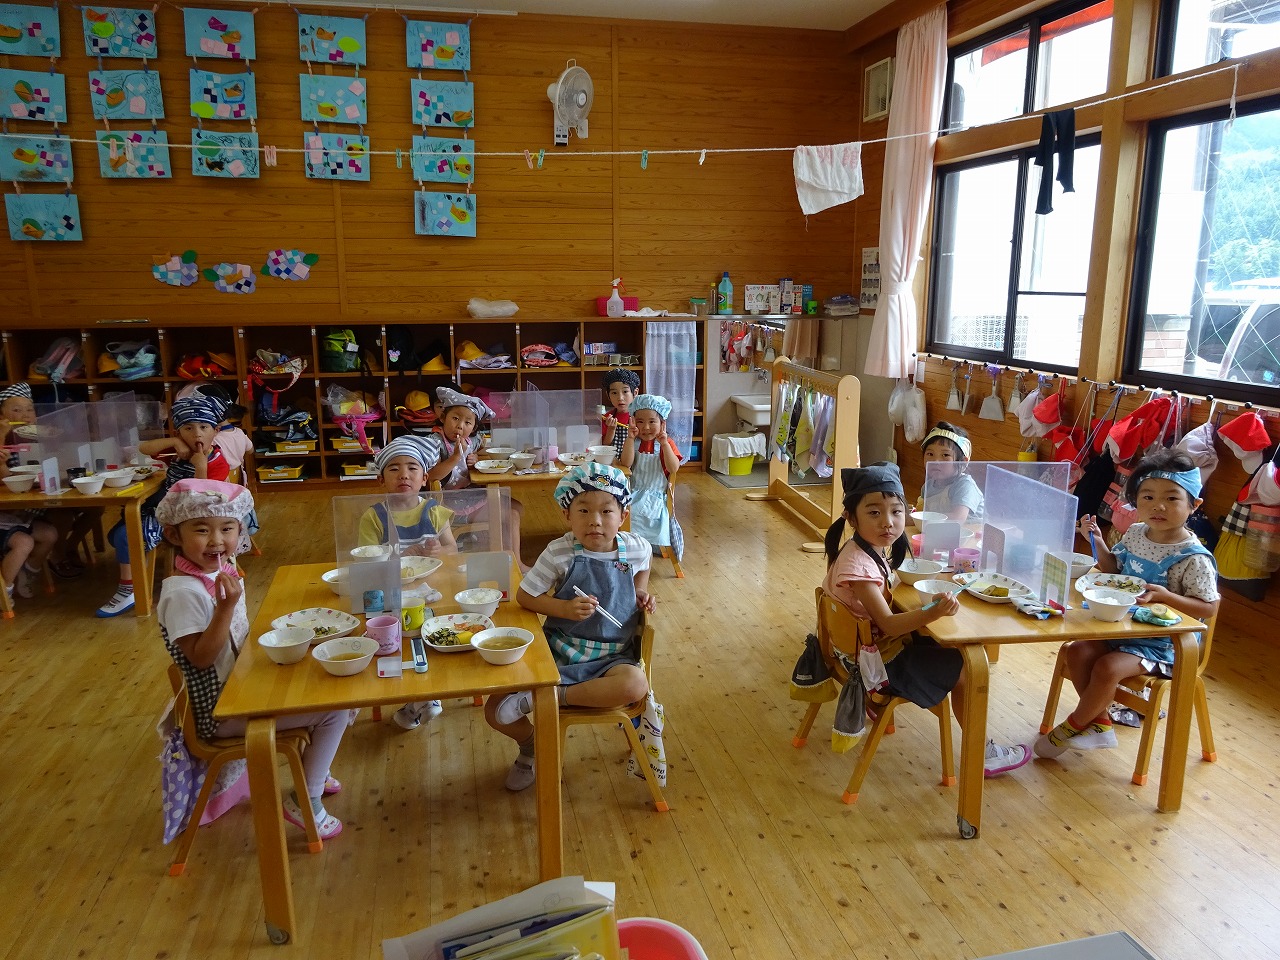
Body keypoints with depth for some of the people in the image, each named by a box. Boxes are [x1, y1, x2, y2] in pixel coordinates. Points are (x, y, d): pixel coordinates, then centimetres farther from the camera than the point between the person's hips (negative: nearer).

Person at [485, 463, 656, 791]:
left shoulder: (637, 549, -5)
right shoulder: (559, 552, -11)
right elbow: (524, 596, -4)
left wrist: (642, 593, 1)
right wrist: (564, 607, -19)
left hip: (611, 657, 0)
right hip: (557, 651, 0)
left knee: (635, 685, -35)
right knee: (495, 710, -12)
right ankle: (532, 746, 23)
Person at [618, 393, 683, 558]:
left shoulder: (667, 443, 4)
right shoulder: (632, 442, 7)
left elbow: (674, 468, -12)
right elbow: (626, 463, -12)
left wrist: (664, 443, -22)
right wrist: (631, 437, -17)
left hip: (655, 496, -2)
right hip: (633, 493, 2)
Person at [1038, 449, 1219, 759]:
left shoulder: (1194, 558, -20)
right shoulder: (1135, 533, 0)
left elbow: (1209, 608, -16)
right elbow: (1113, 568, 17)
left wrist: (1164, 596, -29)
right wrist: (1098, 542, 0)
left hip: (1160, 642, -7)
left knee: (1107, 667, -24)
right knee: (1078, 651, -10)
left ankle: (1073, 727, 1)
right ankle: (1100, 723, 5)